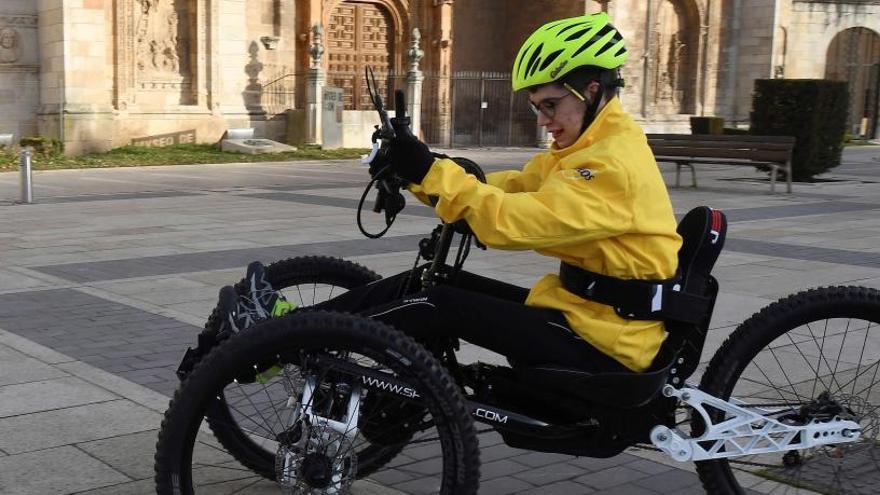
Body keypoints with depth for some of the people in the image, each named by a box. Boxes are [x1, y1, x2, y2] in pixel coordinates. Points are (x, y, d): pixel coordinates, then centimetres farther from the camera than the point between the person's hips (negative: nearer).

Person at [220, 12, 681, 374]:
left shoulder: (616, 163, -20)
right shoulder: (586, 148, 13)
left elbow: (514, 221, -31)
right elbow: (505, 190, 5)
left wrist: (430, 170, -28)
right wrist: (417, 171, -10)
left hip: (604, 340, -9)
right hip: (578, 305, 9)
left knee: (440, 305, -17)